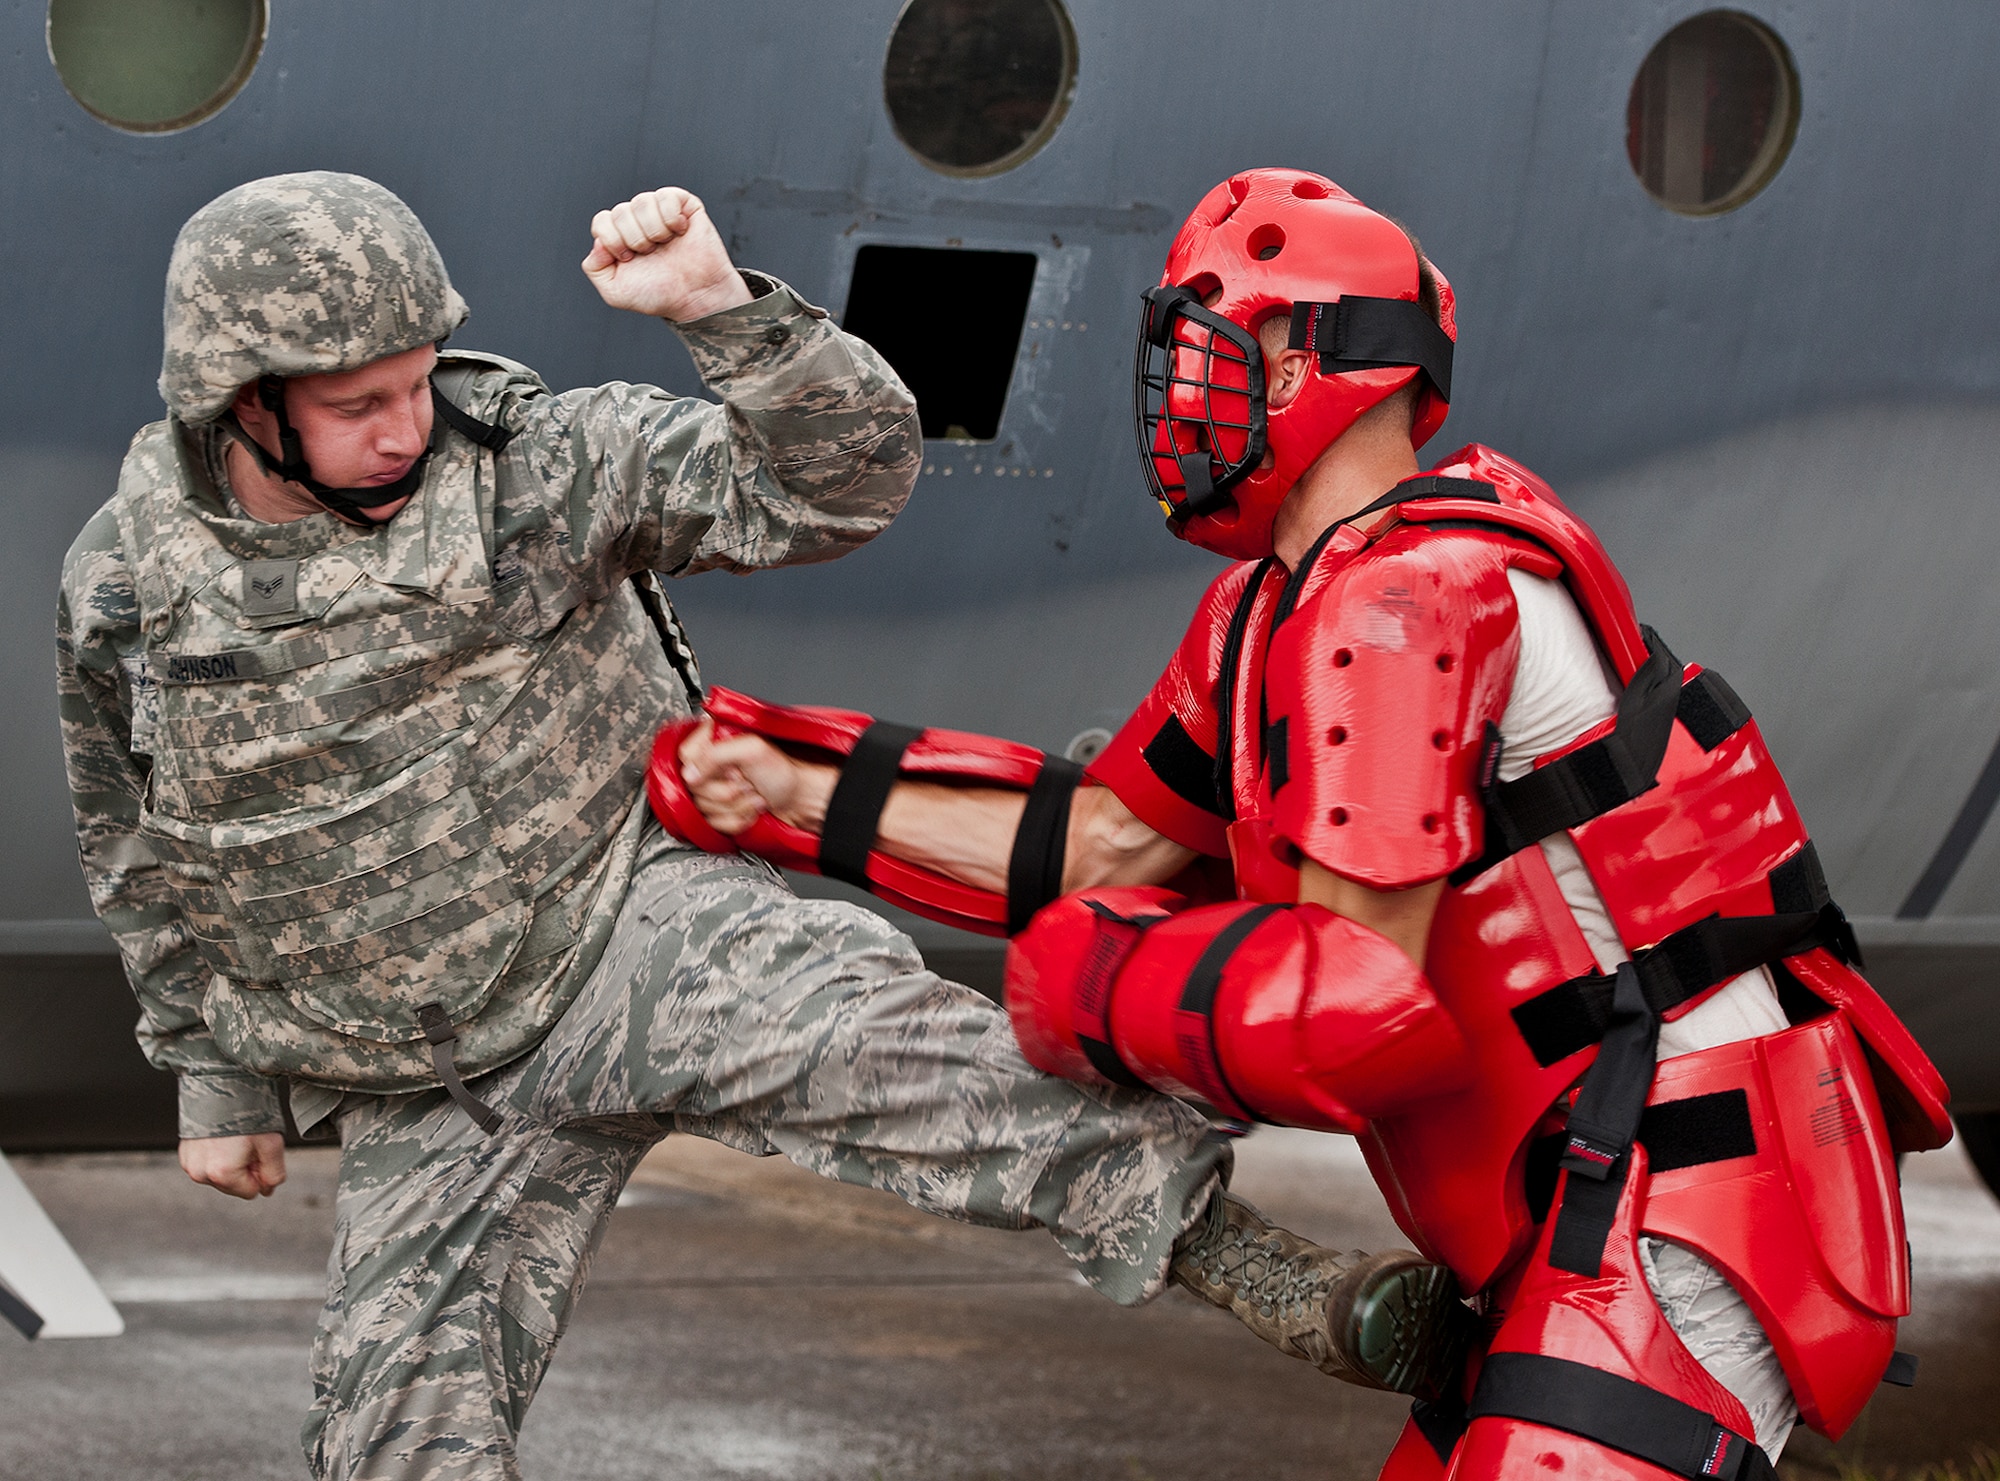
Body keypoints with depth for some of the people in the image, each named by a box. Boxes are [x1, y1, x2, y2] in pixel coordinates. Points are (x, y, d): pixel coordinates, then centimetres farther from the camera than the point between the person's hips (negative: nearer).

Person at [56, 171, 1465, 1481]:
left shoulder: (529, 457, -8)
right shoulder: (125, 588, 0)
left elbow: (842, 477, -13)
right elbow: (148, 863, 16)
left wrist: (720, 305, -27)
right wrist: (216, 1079, 18)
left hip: (630, 930, -4)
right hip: (431, 1100, 4)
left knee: (842, 1024, -34)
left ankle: (1272, 1277, -48)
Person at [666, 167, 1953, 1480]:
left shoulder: (1411, 591, -19)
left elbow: (1356, 1001, -23)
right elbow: (1113, 842, 19)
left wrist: (1089, 981, -9)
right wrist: (799, 797, 17)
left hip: (1683, 1205, -11)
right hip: (1587, 1210, 11)